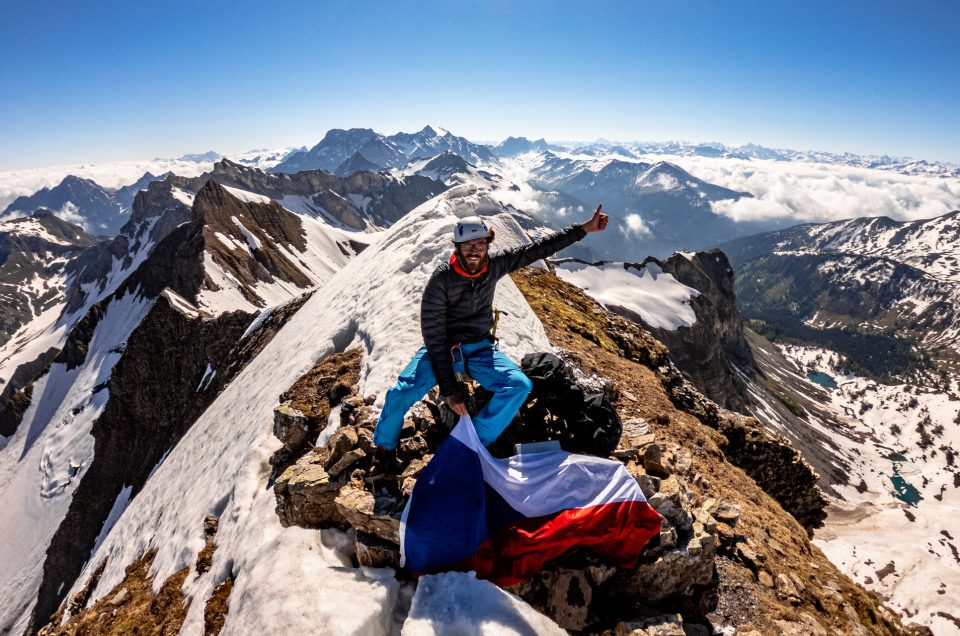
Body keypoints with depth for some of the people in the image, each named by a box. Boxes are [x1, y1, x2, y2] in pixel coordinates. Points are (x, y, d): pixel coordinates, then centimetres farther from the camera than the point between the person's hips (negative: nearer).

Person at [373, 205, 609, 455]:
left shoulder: (494, 266, -7)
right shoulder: (441, 280, -19)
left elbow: (538, 248, -1)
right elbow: (434, 336, -20)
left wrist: (584, 229, -3)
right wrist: (449, 389, -25)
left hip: (480, 349, 4)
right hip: (443, 349, -3)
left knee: (520, 385, -21)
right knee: (402, 393, -26)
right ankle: (384, 447, 7)